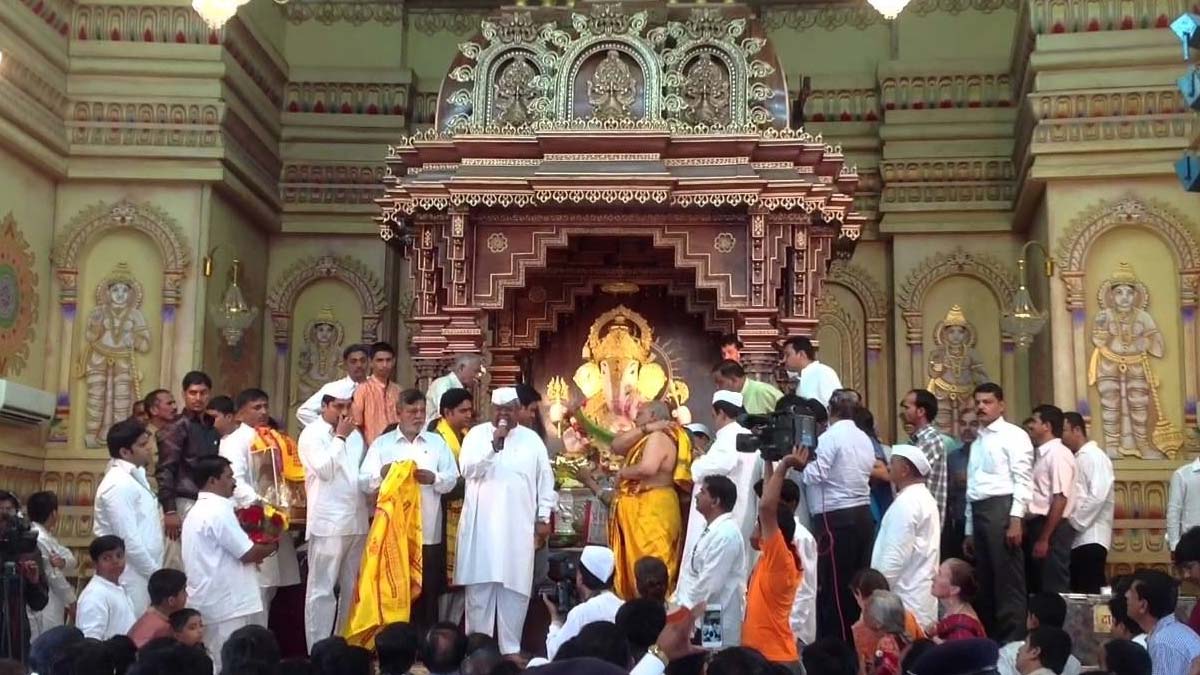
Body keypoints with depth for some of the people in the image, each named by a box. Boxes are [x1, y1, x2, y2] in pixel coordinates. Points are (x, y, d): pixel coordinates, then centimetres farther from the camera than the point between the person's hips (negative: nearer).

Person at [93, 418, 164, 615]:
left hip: (142, 574, 9)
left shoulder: (134, 477, 12)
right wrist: (156, 573, -14)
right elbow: (128, 539, -21)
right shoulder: (119, 484, -17)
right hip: (130, 578, -9)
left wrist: (154, 571, 12)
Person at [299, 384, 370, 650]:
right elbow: (324, 469, -15)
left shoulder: (354, 435, 15)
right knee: (322, 589, -4)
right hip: (327, 523, -6)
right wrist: (340, 437, -9)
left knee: (351, 588, 11)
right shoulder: (311, 434, -3)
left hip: (357, 521, 6)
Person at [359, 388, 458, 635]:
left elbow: (451, 480, 5)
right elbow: (364, 483, -2)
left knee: (427, 593, 4)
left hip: (428, 533, 1)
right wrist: (381, 475, -22)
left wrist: (434, 478, -15)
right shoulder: (381, 444, 7)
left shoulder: (437, 443, 11)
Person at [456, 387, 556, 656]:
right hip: (481, 524, -1)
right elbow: (467, 469, -11)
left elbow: (545, 480, 9)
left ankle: (511, 648, 10)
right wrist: (493, 446, -21)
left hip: (518, 526, 1)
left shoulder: (532, 439, 7)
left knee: (514, 587, 2)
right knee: (480, 586, 1)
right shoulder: (476, 434, 3)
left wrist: (544, 517, 5)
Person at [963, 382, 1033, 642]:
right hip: (978, 511, 8)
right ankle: (990, 639, 14)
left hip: (1002, 508, -8)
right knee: (986, 581, 9)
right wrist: (970, 530, 19)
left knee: (1008, 581, -7)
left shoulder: (1014, 435, -2)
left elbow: (1022, 480, -11)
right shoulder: (977, 443, 21)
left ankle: (1012, 642, -4)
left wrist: (1016, 519, -20)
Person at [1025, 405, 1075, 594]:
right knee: (1038, 586, 12)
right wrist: (1036, 534, 12)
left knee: (1053, 588, -4)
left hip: (1052, 529, -9)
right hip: (1038, 525, 9)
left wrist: (1044, 538, -20)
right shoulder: (1042, 454, 15)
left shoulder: (1058, 453, -12)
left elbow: (1060, 499, -19)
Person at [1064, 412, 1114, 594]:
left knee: (1092, 591, -9)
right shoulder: (1075, 459, 19)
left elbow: (1097, 496, -17)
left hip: (1091, 537, -8)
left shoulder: (1095, 457, -6)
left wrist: (1075, 522, -13)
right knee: (1079, 591, 6)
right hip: (1076, 538, 8)